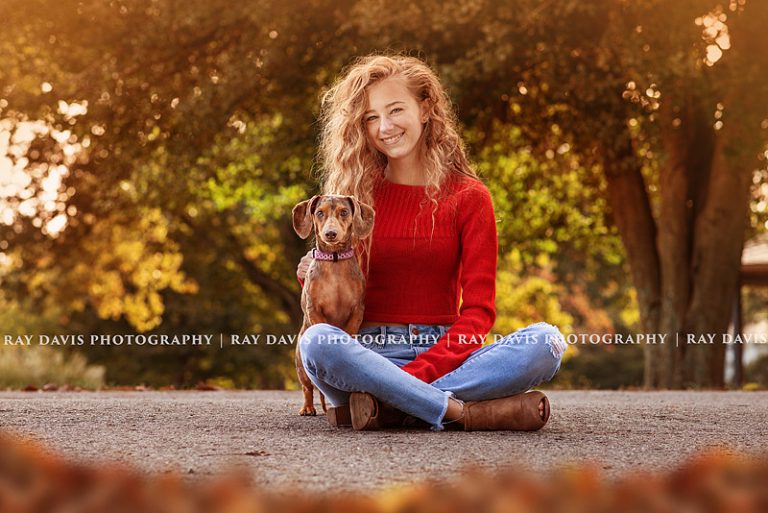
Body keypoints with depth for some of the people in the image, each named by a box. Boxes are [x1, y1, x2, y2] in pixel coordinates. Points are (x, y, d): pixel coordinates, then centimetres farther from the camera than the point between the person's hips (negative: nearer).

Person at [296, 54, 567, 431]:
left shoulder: (468, 197, 5)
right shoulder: (356, 194, 8)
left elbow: (478, 310, -2)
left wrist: (418, 372, -17)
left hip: (444, 353, 1)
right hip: (370, 353, 0)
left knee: (546, 342, -27)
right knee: (317, 341, -34)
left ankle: (387, 401, -30)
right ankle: (463, 411, -31)